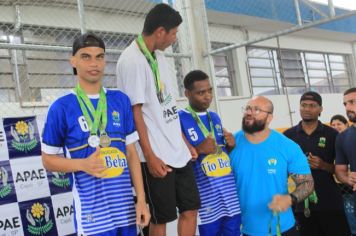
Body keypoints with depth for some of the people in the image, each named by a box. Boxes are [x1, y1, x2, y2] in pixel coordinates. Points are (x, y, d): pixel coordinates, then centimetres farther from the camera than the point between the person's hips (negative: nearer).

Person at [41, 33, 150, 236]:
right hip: (92, 210, -3)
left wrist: (141, 199, 2)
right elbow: (48, 159, 1)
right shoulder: (62, 107, -5)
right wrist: (84, 164, -16)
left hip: (125, 206, 4)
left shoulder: (121, 100, 4)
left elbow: (131, 153, 7)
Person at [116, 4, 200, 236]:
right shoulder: (131, 60, -15)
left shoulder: (159, 57, 11)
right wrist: (150, 157, -17)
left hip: (178, 152, 8)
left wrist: (185, 142, 16)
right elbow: (135, 112, -17)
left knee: (190, 208, 13)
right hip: (157, 156, -8)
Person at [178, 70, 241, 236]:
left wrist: (231, 145, 2)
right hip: (206, 191, -6)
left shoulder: (215, 117, 14)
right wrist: (198, 150, -20)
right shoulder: (180, 119, -7)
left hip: (229, 186, 6)